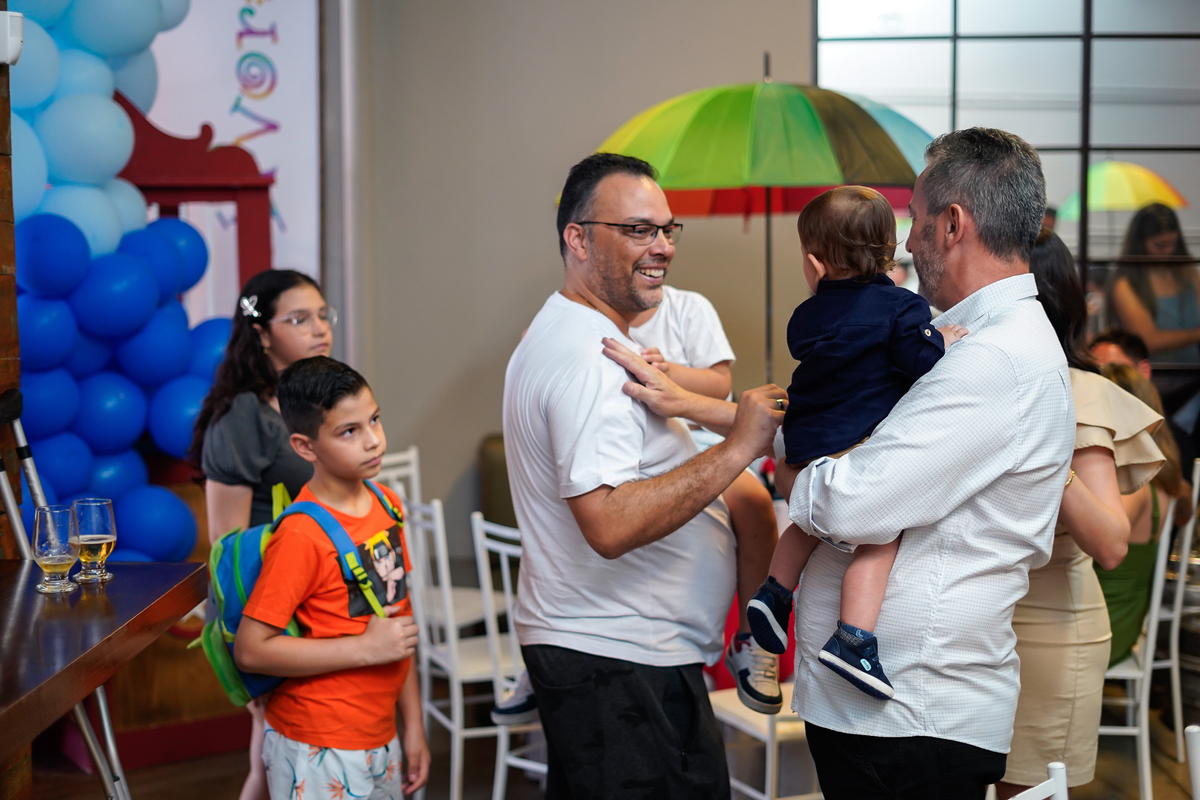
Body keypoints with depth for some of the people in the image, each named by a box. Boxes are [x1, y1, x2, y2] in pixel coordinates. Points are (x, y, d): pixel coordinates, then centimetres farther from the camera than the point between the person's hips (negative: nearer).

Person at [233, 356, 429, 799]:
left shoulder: (386, 505, 5)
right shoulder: (301, 537, -19)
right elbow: (251, 649, -21)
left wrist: (413, 725, 13)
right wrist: (365, 648, -19)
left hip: (379, 742, 7)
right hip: (318, 754, -7)